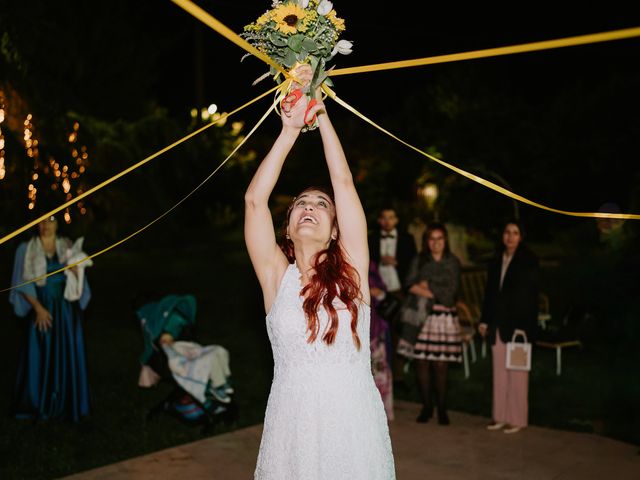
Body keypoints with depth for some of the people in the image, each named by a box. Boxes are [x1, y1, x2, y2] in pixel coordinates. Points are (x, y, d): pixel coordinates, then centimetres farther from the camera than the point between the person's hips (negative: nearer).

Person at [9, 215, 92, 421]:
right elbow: (23, 283, -5)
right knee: (39, 356, 0)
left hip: (66, 309, 2)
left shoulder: (68, 247, 6)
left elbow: (77, 282, 9)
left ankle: (65, 404, 13)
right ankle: (38, 406, 10)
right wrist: (38, 308, -16)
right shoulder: (26, 249, -1)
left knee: (66, 356, 4)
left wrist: (75, 272, -14)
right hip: (40, 309, -2)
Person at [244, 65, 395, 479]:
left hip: (354, 421, 0)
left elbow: (344, 183, -3)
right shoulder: (277, 275, 1)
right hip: (292, 423, 0)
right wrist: (292, 128, -4)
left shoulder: (350, 272, 0)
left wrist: (321, 114, 1)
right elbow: (255, 199, -7)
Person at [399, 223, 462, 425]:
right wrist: (437, 294, -10)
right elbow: (411, 286, -3)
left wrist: (427, 287, -3)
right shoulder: (419, 260, 9)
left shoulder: (453, 262, 7)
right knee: (421, 363, -1)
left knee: (440, 366, -3)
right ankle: (426, 406, 13)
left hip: (444, 318, -1)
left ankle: (442, 408, 11)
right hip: (420, 315, 1)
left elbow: (451, 293, -1)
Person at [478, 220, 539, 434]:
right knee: (499, 371, 9)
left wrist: (526, 326, -15)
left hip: (518, 323, -5)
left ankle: (517, 418, 8)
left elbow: (530, 293, -9)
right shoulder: (496, 261, 12)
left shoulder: (529, 260, -4)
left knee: (517, 372, 0)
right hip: (498, 324, 5)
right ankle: (500, 416, 17)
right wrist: (484, 320, 11)